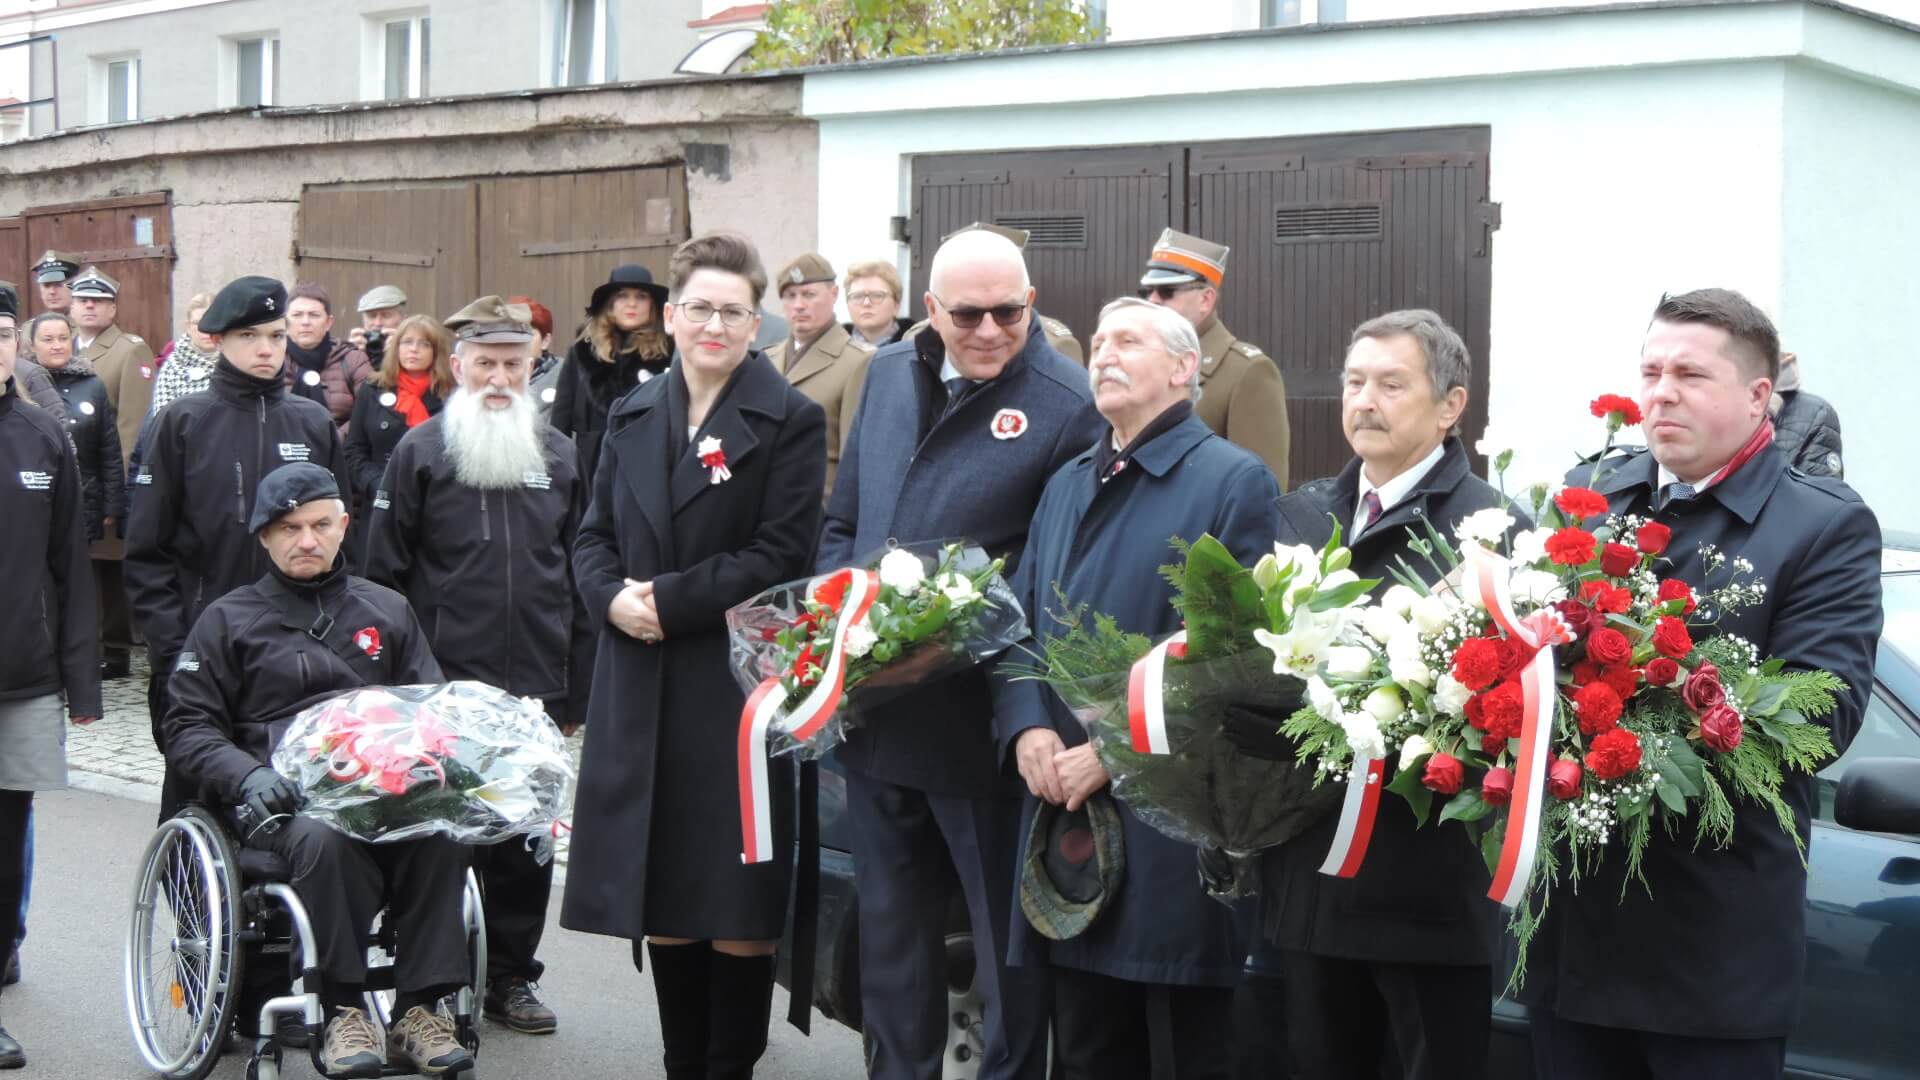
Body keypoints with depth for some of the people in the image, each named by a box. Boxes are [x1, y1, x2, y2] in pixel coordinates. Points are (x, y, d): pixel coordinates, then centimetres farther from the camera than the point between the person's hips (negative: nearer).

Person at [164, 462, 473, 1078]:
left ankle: (419, 1010, -29)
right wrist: (247, 775, -10)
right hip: (281, 795, -2)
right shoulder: (228, 621, 17)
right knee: (326, 837, -39)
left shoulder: (386, 610, 24)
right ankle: (342, 1013, -28)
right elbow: (188, 729, 10)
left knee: (442, 827, -34)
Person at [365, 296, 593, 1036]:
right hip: (442, 690, -3)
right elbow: (384, 574, 0)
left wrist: (577, 690, 8)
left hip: (535, 690, 3)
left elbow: (581, 578, 12)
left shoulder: (558, 456, 9)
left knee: (527, 837, 8)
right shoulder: (420, 452, 0)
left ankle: (511, 974, 20)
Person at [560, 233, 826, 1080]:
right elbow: (593, 537, 13)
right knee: (662, 903, 10)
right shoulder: (632, 417, 13)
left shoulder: (790, 422, -4)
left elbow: (781, 556, -11)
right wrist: (613, 597, -9)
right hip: (641, 691, 5)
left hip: (738, 686, -5)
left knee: (737, 909, 0)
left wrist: (669, 600, -16)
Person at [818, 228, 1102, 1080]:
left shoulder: (1070, 407, -12)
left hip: (978, 720, -6)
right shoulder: (889, 373, 8)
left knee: (1009, 939, 8)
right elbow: (842, 519, 15)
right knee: (888, 934, 18)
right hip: (874, 713, 6)